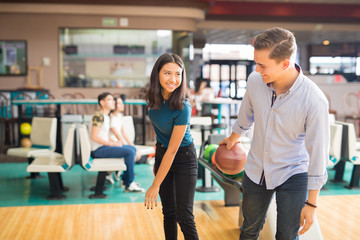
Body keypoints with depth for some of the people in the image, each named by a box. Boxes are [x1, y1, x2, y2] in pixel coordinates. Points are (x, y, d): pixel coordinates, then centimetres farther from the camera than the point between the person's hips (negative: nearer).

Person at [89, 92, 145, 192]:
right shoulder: (98, 115, -13)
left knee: (133, 149, 10)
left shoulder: (107, 117, 18)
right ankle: (129, 185, -14)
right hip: (98, 150, -10)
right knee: (129, 152, -21)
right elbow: (94, 136, -22)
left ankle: (125, 179, 14)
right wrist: (112, 144, -18)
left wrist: (114, 142, 1)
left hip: (104, 146, 10)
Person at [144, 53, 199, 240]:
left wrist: (155, 186, -22)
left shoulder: (182, 108, -28)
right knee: (169, 212, 13)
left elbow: (172, 151, -25)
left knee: (184, 217, -7)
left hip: (183, 158, -6)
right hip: (161, 153, 6)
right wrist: (156, 160, 15)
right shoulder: (155, 98, -9)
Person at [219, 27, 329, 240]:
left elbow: (318, 153, -18)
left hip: (293, 174, -4)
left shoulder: (315, 101, -28)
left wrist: (312, 203, -10)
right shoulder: (255, 80, -15)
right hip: (256, 170, 4)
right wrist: (233, 138, 27)